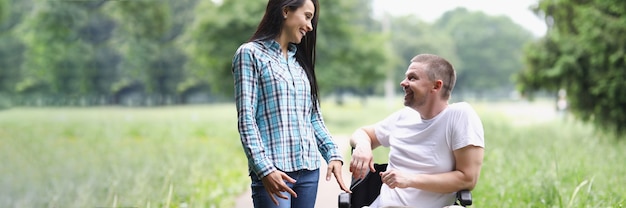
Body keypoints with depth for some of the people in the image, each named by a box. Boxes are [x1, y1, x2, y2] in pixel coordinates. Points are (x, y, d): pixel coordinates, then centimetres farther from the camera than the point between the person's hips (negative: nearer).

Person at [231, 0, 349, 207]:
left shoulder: (300, 60, 19)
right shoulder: (250, 54, 0)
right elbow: (246, 120, -8)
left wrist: (333, 154, 2)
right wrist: (264, 169, -18)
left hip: (309, 168, 6)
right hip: (273, 171, -6)